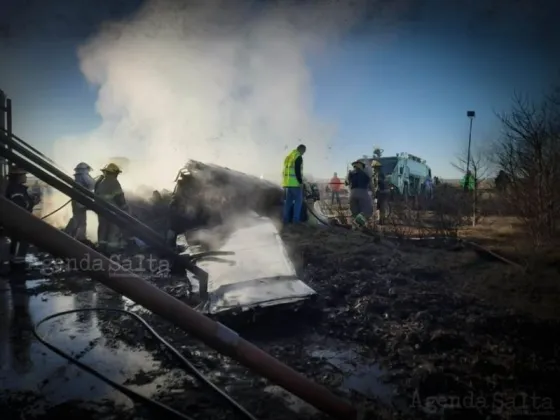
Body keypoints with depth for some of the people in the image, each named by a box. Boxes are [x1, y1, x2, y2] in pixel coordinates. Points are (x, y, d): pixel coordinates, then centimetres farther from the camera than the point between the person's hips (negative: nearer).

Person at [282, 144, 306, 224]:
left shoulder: (288, 157, 20)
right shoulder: (298, 157, -8)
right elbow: (297, 171, -18)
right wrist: (300, 181, -16)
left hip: (287, 183, 8)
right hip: (295, 183, -8)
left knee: (288, 201, 9)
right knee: (298, 200, -1)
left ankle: (286, 219, 6)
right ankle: (296, 219, -6)